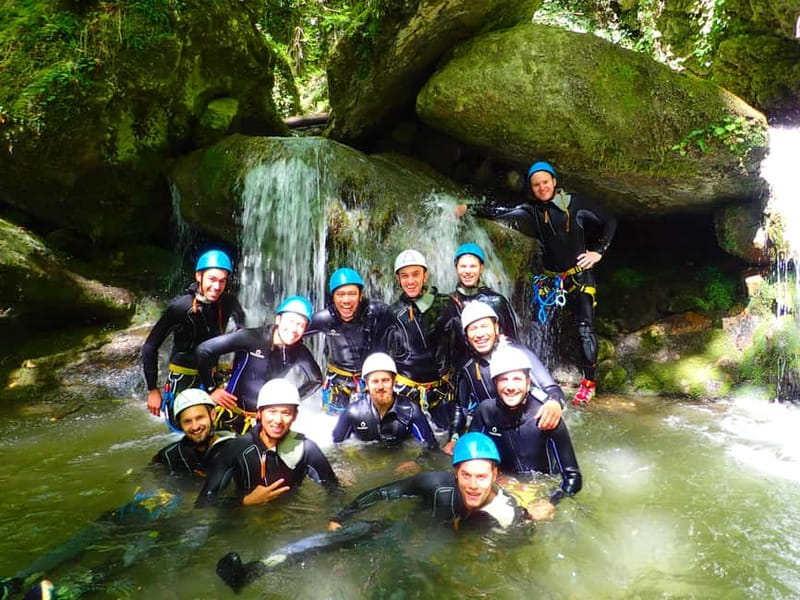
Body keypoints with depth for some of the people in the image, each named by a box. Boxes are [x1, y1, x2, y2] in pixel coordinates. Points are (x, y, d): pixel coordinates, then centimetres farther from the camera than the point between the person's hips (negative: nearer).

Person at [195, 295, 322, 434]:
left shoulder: (299, 352, -9)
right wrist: (211, 388, -9)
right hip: (231, 414, -2)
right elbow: (204, 350, -16)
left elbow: (317, 379, 7)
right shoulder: (251, 338, -20)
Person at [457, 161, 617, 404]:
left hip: (580, 275, -3)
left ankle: (589, 382, 0)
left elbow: (609, 221, 4)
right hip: (550, 278, 3)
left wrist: (599, 251, -5)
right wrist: (470, 209, -16)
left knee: (584, 328, -10)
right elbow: (500, 212, -6)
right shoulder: (532, 211, 4)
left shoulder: (575, 204, -3)